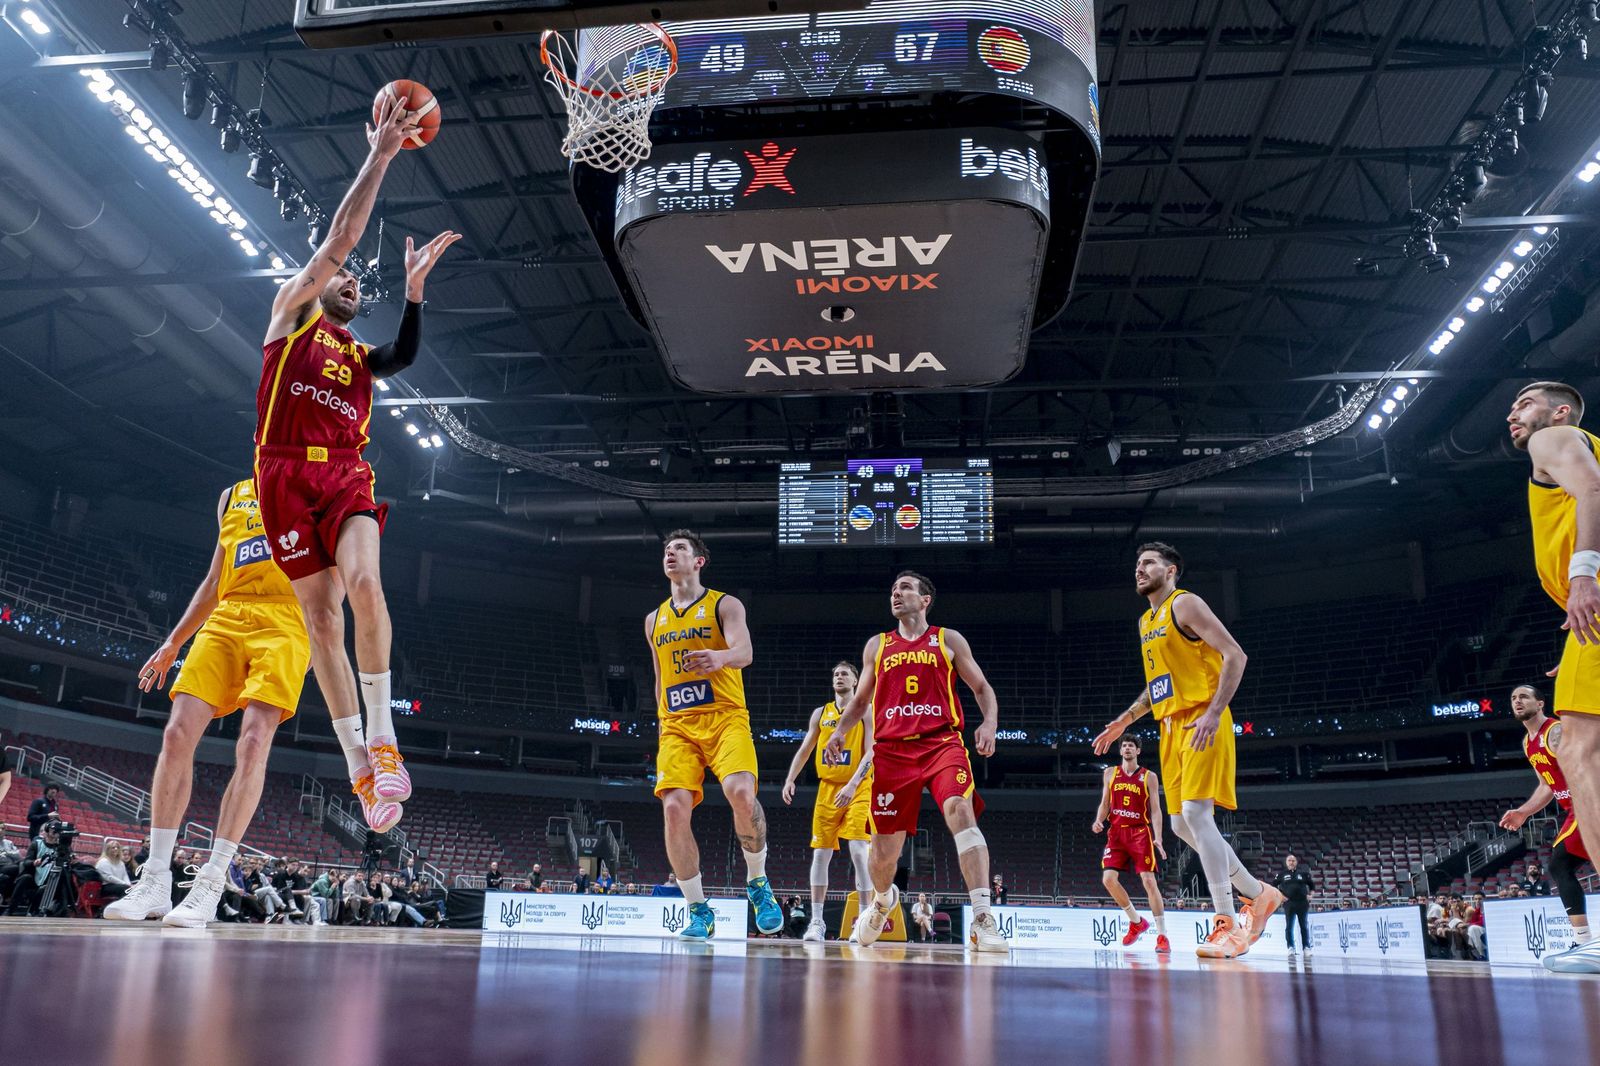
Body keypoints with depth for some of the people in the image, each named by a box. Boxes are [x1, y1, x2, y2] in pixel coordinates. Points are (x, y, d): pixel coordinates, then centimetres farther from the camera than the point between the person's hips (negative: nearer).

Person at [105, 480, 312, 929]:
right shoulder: (232, 495, 25)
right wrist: (172, 644, 23)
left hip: (283, 620, -5)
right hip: (227, 618, 5)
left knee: (253, 744, -18)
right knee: (177, 734, -9)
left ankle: (211, 885, -17)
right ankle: (155, 882, -4)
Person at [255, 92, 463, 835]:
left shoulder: (360, 356, 24)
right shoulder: (292, 315, 13)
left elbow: (405, 356, 1)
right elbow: (340, 238, 5)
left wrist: (414, 288, -7)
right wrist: (379, 156, 5)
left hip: (347, 475, 2)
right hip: (288, 474, -2)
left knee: (363, 580, -25)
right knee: (322, 617, -3)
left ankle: (381, 734, -18)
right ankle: (358, 762, 1)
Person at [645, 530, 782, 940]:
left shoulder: (725, 605, 4)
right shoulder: (654, 620, 20)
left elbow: (744, 652, -14)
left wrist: (721, 657, -37)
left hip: (725, 717, -4)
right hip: (676, 726, 4)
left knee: (741, 792, -27)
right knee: (674, 809, -14)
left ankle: (757, 882, -2)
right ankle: (699, 912, -2)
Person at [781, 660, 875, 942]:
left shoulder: (866, 712, -2)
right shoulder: (821, 713, 12)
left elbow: (871, 753, -12)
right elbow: (804, 750, 13)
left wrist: (852, 785, -25)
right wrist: (790, 780, -2)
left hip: (858, 789, -4)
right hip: (827, 788, 4)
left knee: (858, 850, -14)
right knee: (820, 853, 1)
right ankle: (816, 922, 7)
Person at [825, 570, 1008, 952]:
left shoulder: (949, 640, 11)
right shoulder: (876, 646, 17)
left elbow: (982, 687, 11)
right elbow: (860, 700, 23)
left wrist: (990, 722, -9)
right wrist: (840, 731, 6)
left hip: (942, 744, -2)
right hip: (892, 750, 3)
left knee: (961, 812, -30)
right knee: (884, 851, 5)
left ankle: (983, 920, -31)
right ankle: (883, 899, 41)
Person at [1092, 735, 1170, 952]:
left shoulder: (1149, 777, 4)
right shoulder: (1110, 773, 12)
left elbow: (1155, 810, 0)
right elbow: (1105, 804, 14)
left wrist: (1158, 838, -12)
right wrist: (1099, 821, -7)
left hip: (1140, 832, -3)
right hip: (1116, 831, 3)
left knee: (1149, 881, -11)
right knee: (1108, 879, -9)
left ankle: (1162, 935, -5)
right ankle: (1136, 922, 12)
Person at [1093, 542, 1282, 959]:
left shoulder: (1185, 604, -6)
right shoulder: (1146, 621, 21)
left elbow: (1234, 655, -14)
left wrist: (1214, 713, -23)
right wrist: (1123, 721, 22)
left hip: (1201, 723, -9)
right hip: (1172, 727, 9)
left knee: (1195, 814, -18)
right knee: (1182, 824, 6)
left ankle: (1227, 924, -13)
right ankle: (1259, 894, 21)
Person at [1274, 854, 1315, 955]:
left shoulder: (1303, 873, 10)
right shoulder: (1281, 874, 8)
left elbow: (1312, 885, 20)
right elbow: (1273, 886, 13)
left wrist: (1310, 895, 6)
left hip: (1302, 903, 1)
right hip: (1289, 903, 0)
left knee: (1305, 927, 1)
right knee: (1289, 927, -1)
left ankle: (1307, 947, 7)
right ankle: (1291, 947, 7)